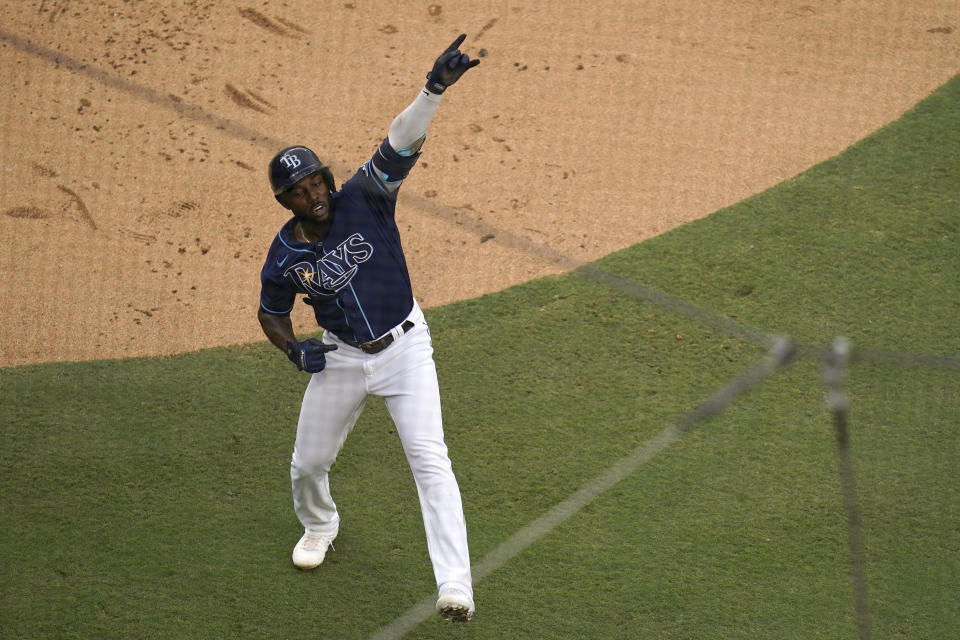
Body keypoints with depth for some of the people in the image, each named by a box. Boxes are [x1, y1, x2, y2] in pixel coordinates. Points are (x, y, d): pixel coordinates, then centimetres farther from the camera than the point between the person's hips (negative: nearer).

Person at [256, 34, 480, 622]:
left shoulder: (364, 198, -17)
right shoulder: (284, 256, -10)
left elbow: (403, 143, -30)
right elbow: (272, 313, 7)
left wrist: (435, 89, -45)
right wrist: (294, 350, -14)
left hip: (404, 348, -3)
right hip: (340, 358, 3)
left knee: (430, 459, -15)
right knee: (308, 464, 14)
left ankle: (455, 584, -21)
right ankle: (319, 526, 51)